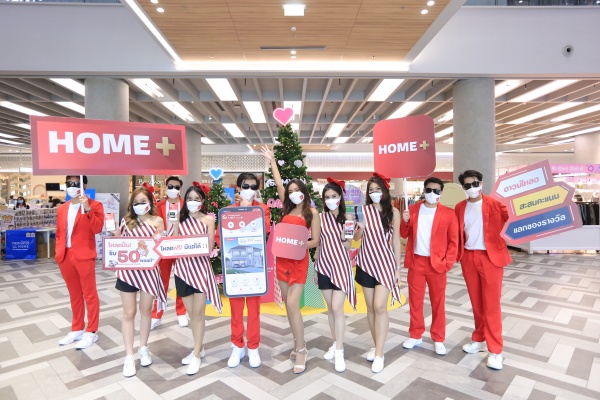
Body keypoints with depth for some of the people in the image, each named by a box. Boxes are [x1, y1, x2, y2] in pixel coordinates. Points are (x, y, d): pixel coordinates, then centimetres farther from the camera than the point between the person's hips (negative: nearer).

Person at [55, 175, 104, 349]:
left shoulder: (94, 205, -5)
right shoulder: (62, 208, 13)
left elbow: (97, 229, -17)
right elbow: (59, 233, 17)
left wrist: (87, 209, -24)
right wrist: (58, 252, 7)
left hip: (84, 256, -6)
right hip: (65, 256, 6)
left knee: (89, 294, 3)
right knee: (74, 295, 17)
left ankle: (91, 332, 13)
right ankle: (77, 329, 29)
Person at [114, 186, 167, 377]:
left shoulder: (157, 221, 1)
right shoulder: (126, 221, 2)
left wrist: (158, 239, -19)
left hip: (148, 270, 0)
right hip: (128, 270, 0)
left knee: (146, 311, 13)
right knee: (129, 313, 5)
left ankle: (143, 348, 31)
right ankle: (129, 356, 16)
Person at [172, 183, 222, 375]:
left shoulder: (208, 219, -2)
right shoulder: (181, 218, 7)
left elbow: (209, 246, -6)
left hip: (200, 267, -3)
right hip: (182, 267, 4)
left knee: (198, 313, 1)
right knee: (191, 312, 14)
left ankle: (197, 354, 16)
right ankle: (198, 349, 30)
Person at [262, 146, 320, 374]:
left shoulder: (312, 212, -2)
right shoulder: (287, 209, 10)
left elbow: (315, 241, -3)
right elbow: (279, 183, 17)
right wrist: (272, 161, 22)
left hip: (299, 261, -5)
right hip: (282, 260, 6)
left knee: (292, 305, -11)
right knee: (288, 305, 9)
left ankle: (301, 350, 2)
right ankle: (299, 344, 22)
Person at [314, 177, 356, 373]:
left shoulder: (347, 218, -5)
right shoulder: (321, 218, 2)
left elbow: (348, 246, -5)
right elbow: (318, 244, 9)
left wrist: (344, 235, -24)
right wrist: (315, 268, 11)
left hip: (341, 265, -3)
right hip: (324, 265, 3)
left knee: (337, 308, -7)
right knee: (330, 308, 12)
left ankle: (339, 351, 5)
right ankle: (336, 343, 28)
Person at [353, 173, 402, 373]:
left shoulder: (393, 212, -3)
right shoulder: (363, 210, 2)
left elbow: (396, 240, 2)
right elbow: (356, 238, 8)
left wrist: (397, 267, 2)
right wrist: (360, 228, -15)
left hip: (385, 262, -3)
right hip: (366, 262, 3)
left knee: (380, 307, -10)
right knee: (370, 307, 10)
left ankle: (379, 354, 2)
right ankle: (376, 346, 27)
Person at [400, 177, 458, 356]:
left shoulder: (449, 213, -2)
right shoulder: (412, 209, 4)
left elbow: (453, 241, 0)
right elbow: (404, 235, 6)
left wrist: (448, 263, -7)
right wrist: (405, 222, -14)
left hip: (437, 264, -2)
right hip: (416, 262, 2)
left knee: (438, 302, 9)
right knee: (415, 301, 10)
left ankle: (438, 339, 24)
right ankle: (415, 335, 26)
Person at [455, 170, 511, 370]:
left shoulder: (494, 204, -5)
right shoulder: (460, 208, 7)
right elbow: (457, 233, 10)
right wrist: (456, 254, 1)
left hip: (490, 257, -4)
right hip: (468, 258, 4)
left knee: (491, 304, 2)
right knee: (476, 302, 15)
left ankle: (495, 350, 13)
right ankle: (479, 340, 31)